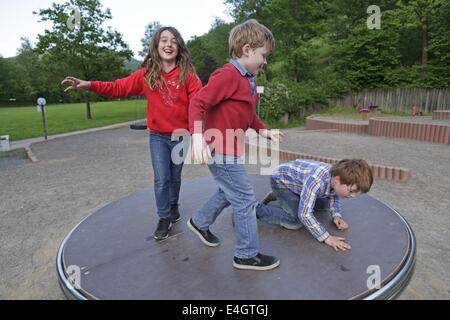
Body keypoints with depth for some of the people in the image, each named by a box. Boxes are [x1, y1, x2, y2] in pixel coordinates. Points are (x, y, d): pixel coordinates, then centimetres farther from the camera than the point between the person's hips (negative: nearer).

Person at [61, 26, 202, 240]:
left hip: (181, 135, 0)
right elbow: (118, 88, -3)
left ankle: (173, 206, 42)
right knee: (161, 179, -1)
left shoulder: (187, 73, -9)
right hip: (157, 136, 1)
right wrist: (89, 85, -15)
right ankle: (164, 218, 19)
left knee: (175, 177, 15)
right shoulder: (146, 74, -4)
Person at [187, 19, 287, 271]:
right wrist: (198, 137, -36)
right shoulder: (228, 75, -19)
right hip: (222, 152, -10)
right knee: (245, 200, 0)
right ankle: (248, 255, 17)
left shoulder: (249, 80, 12)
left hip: (231, 151, 10)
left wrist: (265, 131, 11)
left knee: (228, 193, 25)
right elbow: (197, 103, -25)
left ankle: (200, 223, 45)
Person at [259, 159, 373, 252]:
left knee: (322, 203, 20)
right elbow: (304, 214, -40)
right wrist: (326, 237, -38)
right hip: (281, 180, -8)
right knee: (295, 222, -22)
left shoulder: (338, 175, -18)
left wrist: (336, 215, -8)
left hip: (297, 179, 8)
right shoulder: (316, 181, -42)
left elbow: (334, 195, 6)